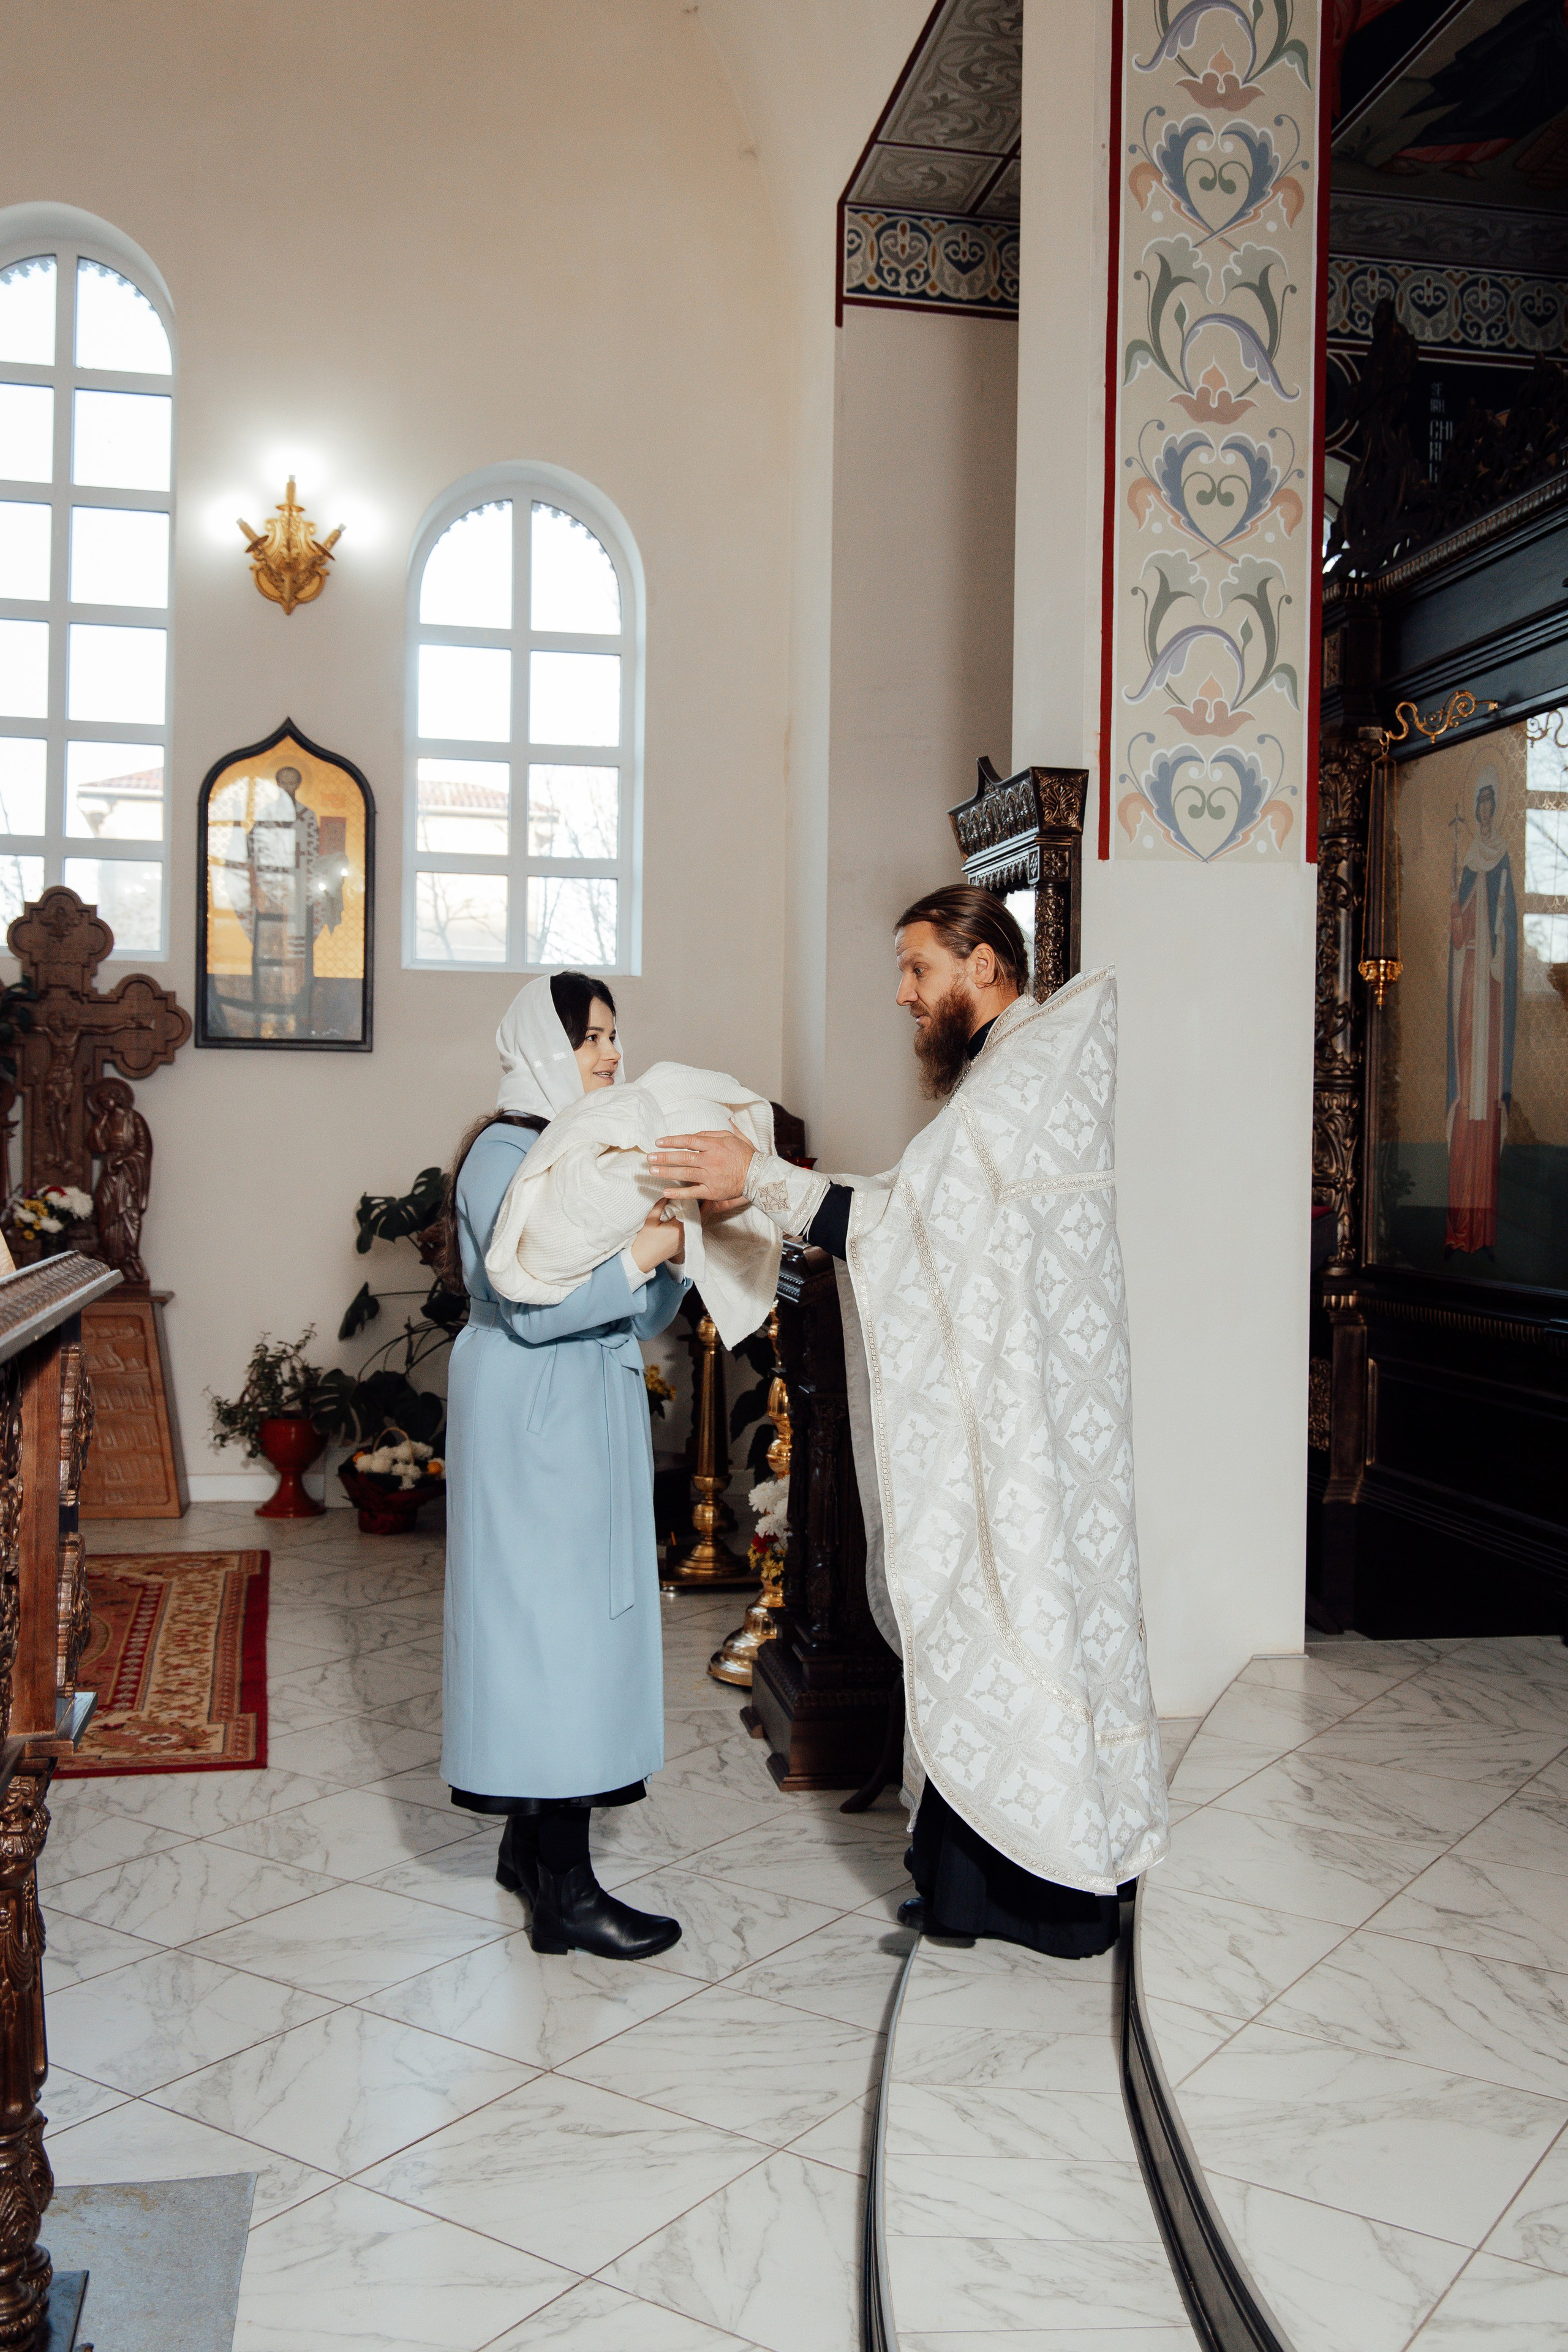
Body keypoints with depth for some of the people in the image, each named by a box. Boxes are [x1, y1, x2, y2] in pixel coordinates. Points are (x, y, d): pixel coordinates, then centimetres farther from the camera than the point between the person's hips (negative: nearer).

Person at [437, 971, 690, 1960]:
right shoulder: (505, 1155, -11)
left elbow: (638, 1319, 15)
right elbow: (531, 1308, -21)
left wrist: (669, 1258, -3)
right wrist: (636, 1254, -20)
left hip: (594, 1420, 9)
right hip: (533, 1424, -9)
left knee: (578, 1618, 11)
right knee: (552, 1618, -8)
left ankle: (532, 1846, 22)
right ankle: (564, 1893, -3)